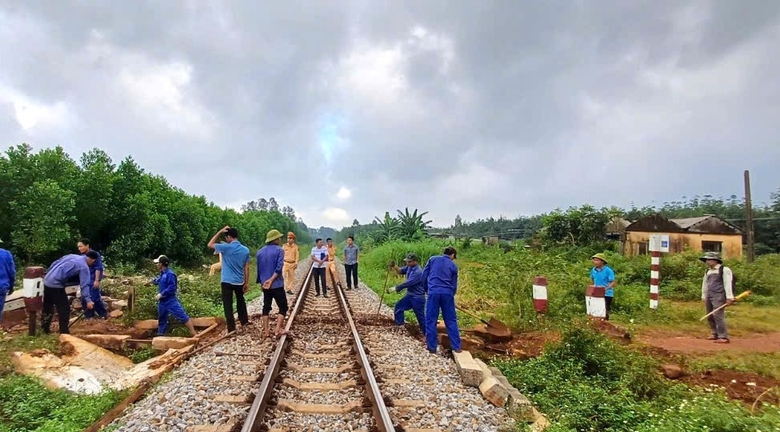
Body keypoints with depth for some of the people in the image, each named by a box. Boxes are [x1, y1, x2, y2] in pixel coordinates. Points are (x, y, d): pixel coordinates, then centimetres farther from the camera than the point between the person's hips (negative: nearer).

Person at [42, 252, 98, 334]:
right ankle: (64, 332, 1)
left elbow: (55, 263, 18)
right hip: (56, 285, -9)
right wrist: (88, 300, -19)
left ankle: (45, 328, 34)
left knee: (47, 306, 21)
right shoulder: (84, 267, -8)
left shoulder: (72, 255, 15)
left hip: (47, 281, 9)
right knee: (64, 309, -1)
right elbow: (84, 285, -16)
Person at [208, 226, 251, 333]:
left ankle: (231, 329, 1)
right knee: (241, 302, 23)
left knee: (228, 305, 2)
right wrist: (247, 283, 9)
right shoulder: (245, 250, -1)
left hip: (227, 281, -4)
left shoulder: (226, 247, -14)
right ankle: (244, 322, 33)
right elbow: (246, 268, 2)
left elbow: (210, 244, 3)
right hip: (240, 281, 5)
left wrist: (220, 231, 1)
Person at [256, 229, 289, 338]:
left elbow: (259, 269, 15)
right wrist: (271, 280, -17)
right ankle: (278, 330, -3)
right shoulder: (279, 250, -9)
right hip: (277, 284, -6)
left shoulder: (260, 251, 9)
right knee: (283, 307, 5)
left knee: (266, 307, 13)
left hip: (265, 285, 6)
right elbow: (279, 267, -20)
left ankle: (266, 331, 13)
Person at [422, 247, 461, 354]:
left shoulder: (433, 259, 10)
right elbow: (454, 285, 11)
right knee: (451, 320, 11)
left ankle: (432, 347, 8)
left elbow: (424, 276, 9)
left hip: (433, 292, -1)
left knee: (431, 320, 6)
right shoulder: (453, 266, 11)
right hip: (447, 294, 1)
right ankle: (456, 346, 14)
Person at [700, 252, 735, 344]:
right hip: (709, 296, 8)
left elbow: (728, 284, -11)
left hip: (719, 296, -8)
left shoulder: (724, 270, -4)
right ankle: (715, 334, 20)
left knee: (718, 316, -13)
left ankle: (723, 337, -9)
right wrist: (704, 296, 19)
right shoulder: (708, 271, 18)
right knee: (710, 317, 10)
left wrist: (729, 297, -16)